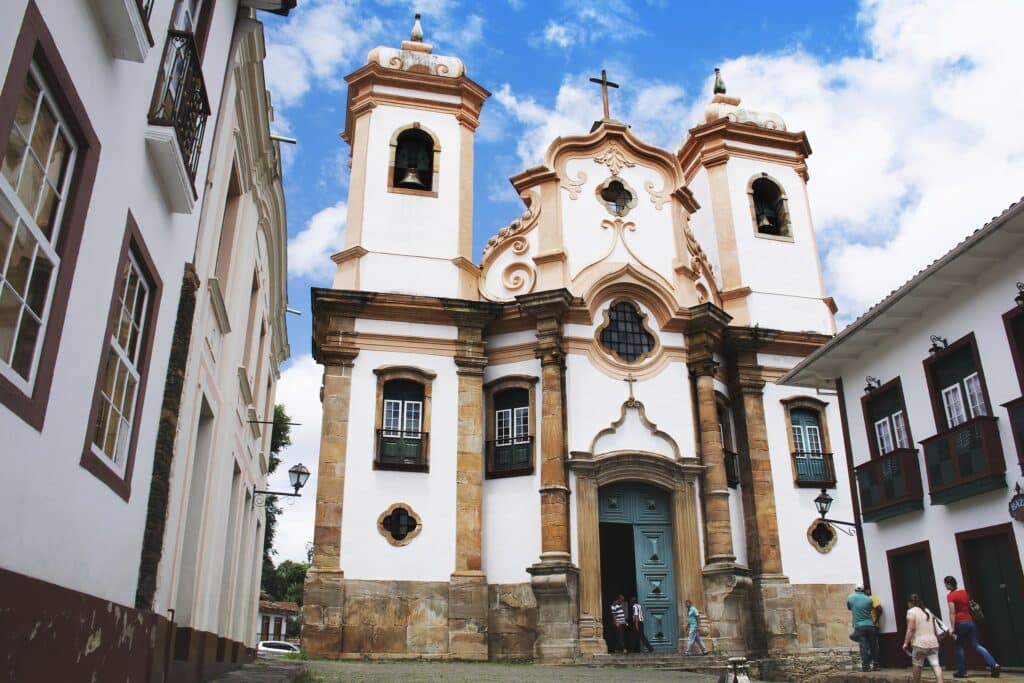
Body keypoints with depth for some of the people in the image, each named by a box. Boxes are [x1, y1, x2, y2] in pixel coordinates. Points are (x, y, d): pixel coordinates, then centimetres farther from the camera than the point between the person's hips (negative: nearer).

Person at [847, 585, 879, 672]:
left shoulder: (850, 598, -2)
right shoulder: (868, 599, -6)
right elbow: (871, 608, 10)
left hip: (859, 626, 0)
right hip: (870, 625, 0)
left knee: (863, 646, 1)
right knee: (873, 646, 10)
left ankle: (865, 666, -2)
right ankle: (875, 665, 13)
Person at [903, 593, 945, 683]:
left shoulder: (911, 611, -3)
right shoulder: (927, 611, 18)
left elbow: (911, 629, -12)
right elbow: (934, 628, 24)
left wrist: (906, 643, -8)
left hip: (919, 643, -5)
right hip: (933, 642, 5)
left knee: (917, 666, 10)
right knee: (935, 665, -4)